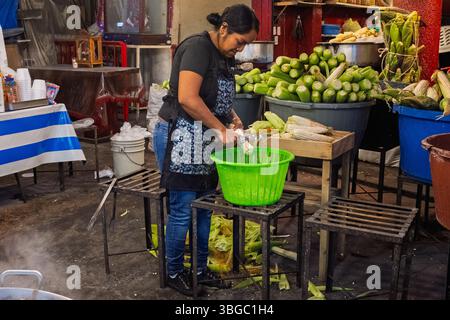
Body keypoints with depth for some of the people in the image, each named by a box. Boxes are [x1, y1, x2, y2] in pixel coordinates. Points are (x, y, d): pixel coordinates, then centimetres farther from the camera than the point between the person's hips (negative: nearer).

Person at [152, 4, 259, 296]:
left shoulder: (224, 55, 10)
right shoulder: (198, 47, -16)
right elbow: (187, 98, -26)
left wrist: (232, 117, 5)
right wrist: (221, 129, -19)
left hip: (205, 140, 9)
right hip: (180, 138, -9)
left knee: (204, 208, 13)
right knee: (183, 211, 0)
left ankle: (201, 269, 27)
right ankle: (174, 273, 19)